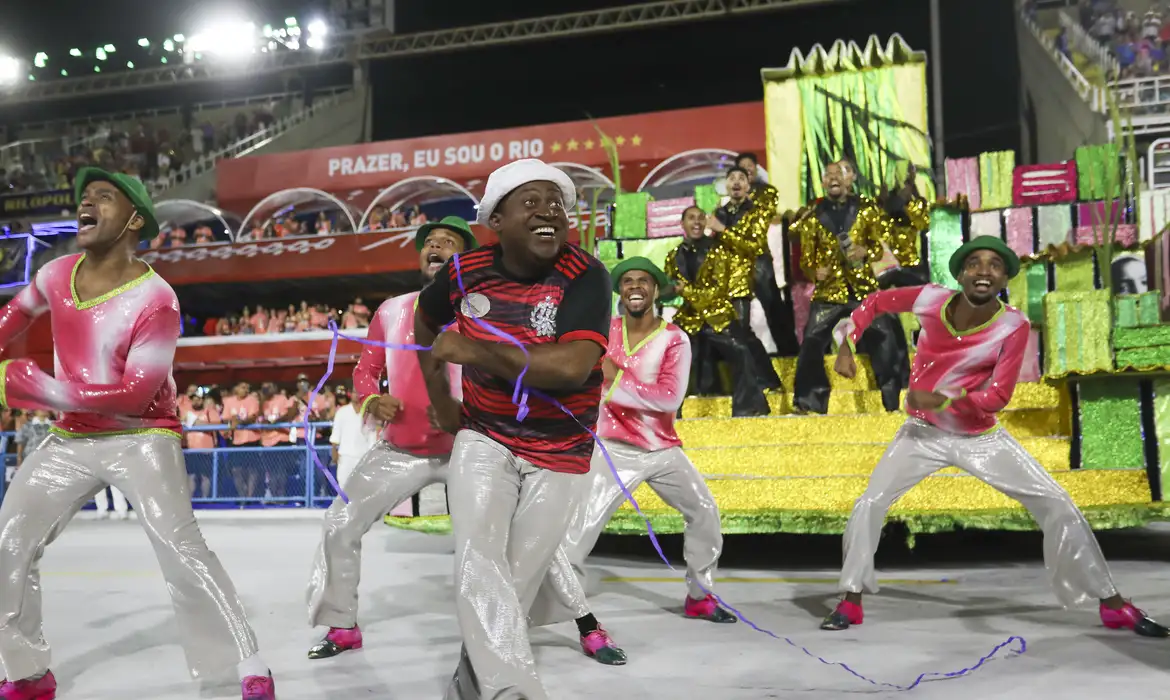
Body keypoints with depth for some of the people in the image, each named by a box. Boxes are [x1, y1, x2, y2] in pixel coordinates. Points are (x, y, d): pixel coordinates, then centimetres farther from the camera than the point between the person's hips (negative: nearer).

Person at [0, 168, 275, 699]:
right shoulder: (56, 275, -2)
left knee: (179, 550, -20)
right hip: (71, 440, 7)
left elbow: (133, 397, -27)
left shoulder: (155, 300, -23)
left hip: (141, 439, -7)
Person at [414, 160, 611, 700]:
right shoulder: (465, 273, -7)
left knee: (517, 583, 7)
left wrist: (472, 350, -25)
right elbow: (426, 320, 16)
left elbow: (571, 367, -33)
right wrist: (439, 400, 14)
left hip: (560, 456, -2)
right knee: (477, 562, -20)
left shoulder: (585, 277, -18)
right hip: (484, 440, 2)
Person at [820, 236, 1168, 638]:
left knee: (1056, 504, -5)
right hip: (923, 432, 1)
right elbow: (875, 302, 0)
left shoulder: (1013, 327, -20)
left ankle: (1113, 604, 12)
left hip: (982, 437, -1)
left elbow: (998, 397, -20)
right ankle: (851, 602, 9)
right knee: (868, 505, -8)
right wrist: (847, 346, -9)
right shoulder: (932, 300, -17)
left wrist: (941, 400, -31)